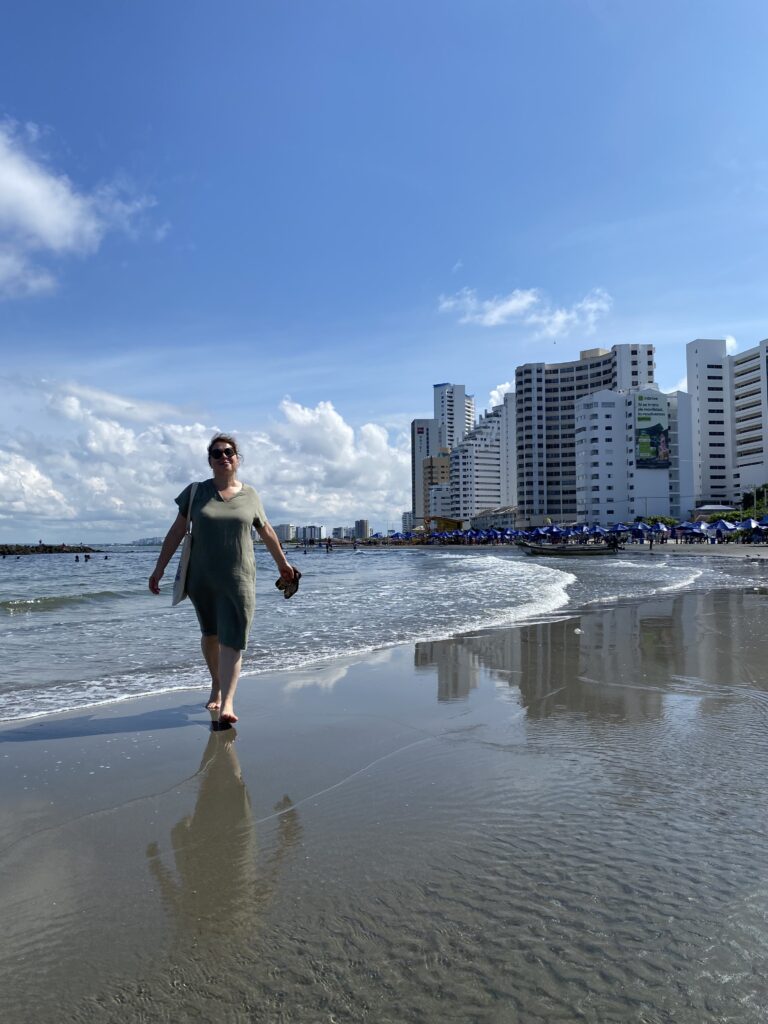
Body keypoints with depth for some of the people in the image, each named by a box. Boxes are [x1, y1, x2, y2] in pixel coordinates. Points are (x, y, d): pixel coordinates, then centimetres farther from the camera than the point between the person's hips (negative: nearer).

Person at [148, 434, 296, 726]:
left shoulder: (250, 495, 3)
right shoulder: (196, 492, 2)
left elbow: (266, 532, 15)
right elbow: (177, 531, 3)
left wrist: (282, 563, 25)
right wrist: (159, 568, 1)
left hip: (238, 578, -1)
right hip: (201, 578, 1)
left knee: (232, 640, -9)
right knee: (210, 634, 16)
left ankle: (227, 704, -11)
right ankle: (216, 686, 37)